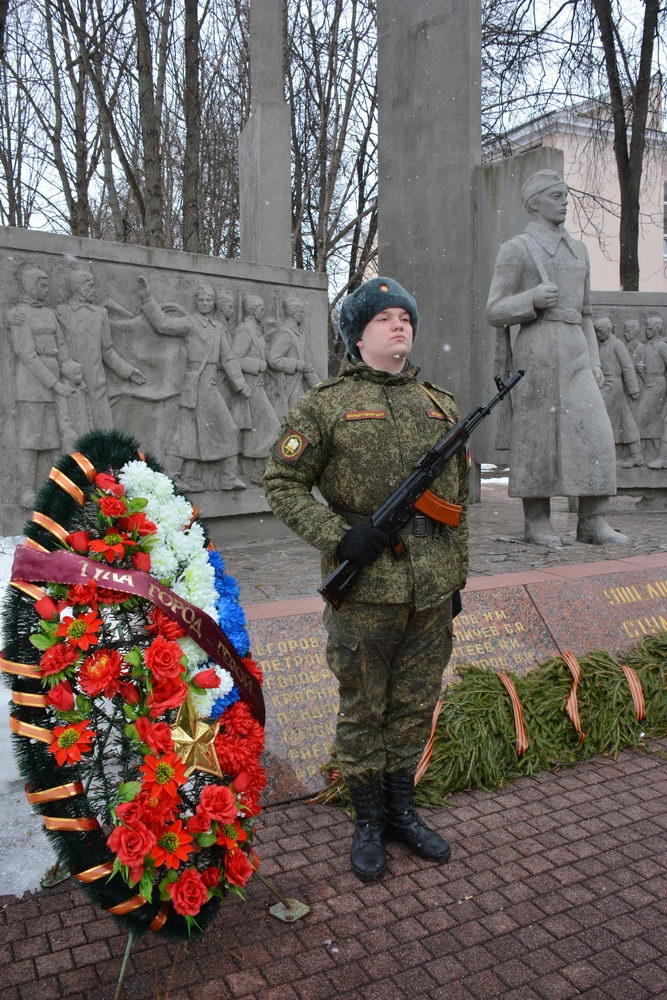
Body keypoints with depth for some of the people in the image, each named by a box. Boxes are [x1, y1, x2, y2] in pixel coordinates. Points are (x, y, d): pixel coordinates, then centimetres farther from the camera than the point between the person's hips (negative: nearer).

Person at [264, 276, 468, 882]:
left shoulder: (441, 407, 11)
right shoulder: (326, 406, -3)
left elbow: (457, 499, 16)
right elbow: (282, 485, -3)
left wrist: (457, 576, 15)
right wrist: (337, 536, -16)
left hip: (432, 591, 5)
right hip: (366, 590, -4)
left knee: (416, 706, 16)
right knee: (363, 710, 9)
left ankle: (402, 808, 35)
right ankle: (368, 821, 28)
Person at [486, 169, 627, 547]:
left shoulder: (578, 250, 21)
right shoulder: (515, 250, 3)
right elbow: (495, 313, -1)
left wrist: (595, 361, 13)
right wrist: (533, 298, -19)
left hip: (575, 350, 6)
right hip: (536, 348, -5)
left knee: (595, 431, -5)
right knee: (538, 434, -3)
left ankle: (593, 522, -1)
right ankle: (536, 521, 9)